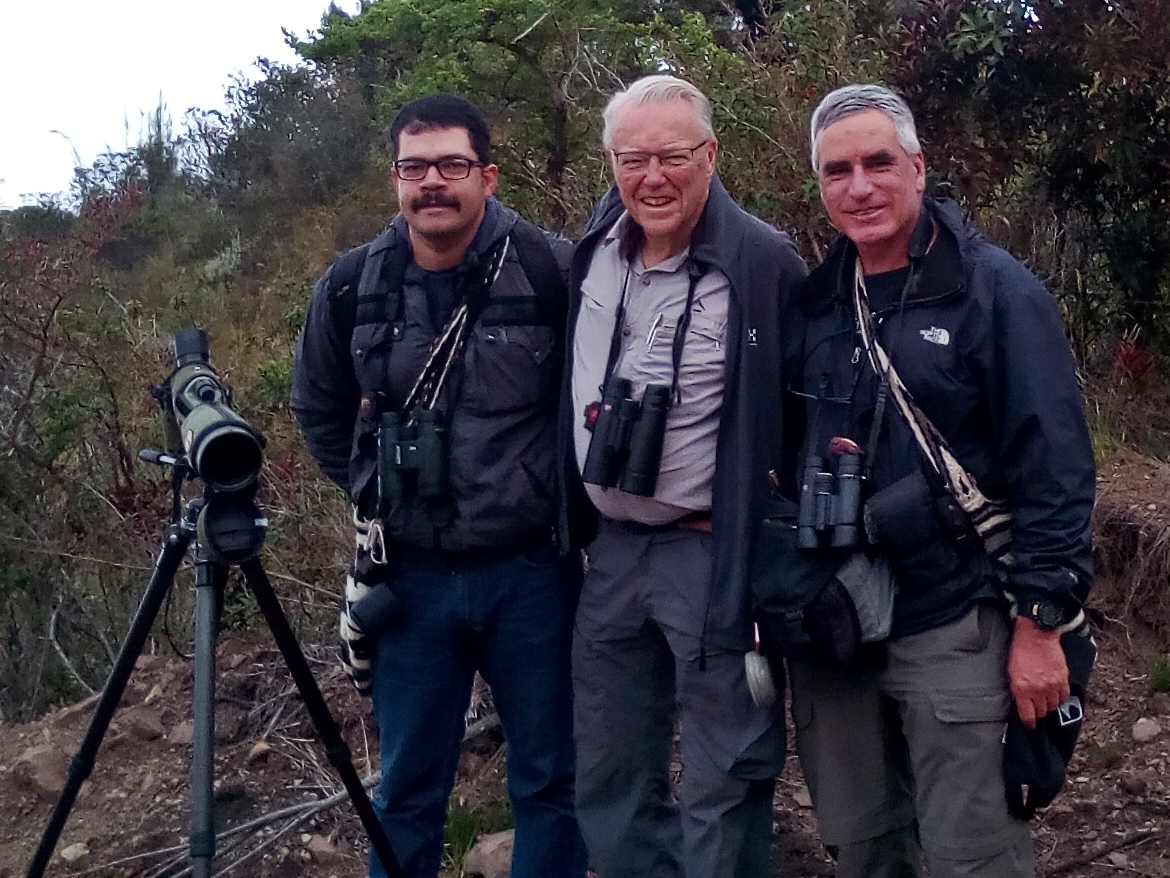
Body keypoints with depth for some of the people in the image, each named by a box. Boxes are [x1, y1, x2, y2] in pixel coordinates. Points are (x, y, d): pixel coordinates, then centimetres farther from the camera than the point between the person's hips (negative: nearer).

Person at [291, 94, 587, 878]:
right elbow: (319, 410, 15)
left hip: (531, 571, -2)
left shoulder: (554, 273, -13)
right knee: (407, 790, 14)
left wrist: (556, 493, 1)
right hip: (410, 578, 2)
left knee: (550, 779, 11)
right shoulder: (352, 288, -2)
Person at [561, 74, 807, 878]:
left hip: (717, 555, -6)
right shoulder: (592, 255, 5)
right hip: (611, 548, 7)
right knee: (608, 776, 18)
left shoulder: (765, 263, -14)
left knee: (721, 784, 5)